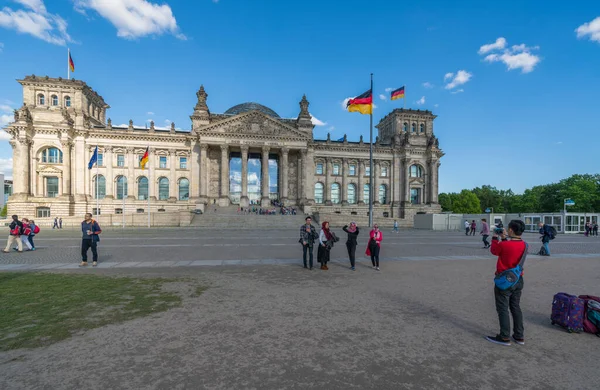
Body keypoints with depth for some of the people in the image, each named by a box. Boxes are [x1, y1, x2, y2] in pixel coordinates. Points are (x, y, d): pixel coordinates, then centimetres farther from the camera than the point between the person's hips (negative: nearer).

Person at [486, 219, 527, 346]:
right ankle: (519, 336, 26)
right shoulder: (524, 245, -2)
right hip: (518, 280, 7)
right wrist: (504, 238, 15)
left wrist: (495, 237, 9)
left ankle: (505, 337, 11)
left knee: (503, 309, 4)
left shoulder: (503, 245, -23)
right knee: (516, 308, 18)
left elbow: (494, 251, -2)